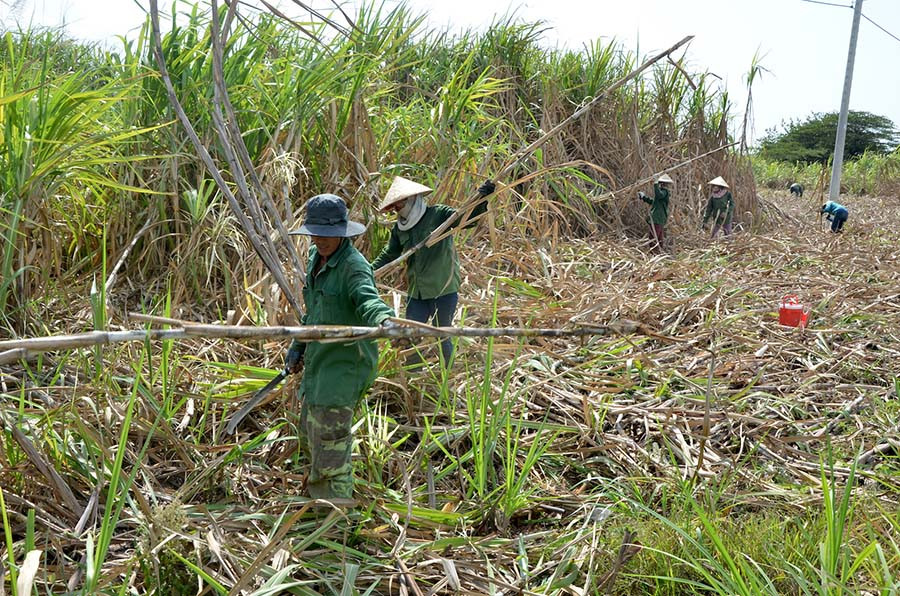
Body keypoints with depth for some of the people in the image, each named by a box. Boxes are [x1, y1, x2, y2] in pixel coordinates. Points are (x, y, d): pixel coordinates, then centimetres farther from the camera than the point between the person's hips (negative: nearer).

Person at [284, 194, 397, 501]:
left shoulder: (354, 266, -20)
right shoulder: (316, 257, 8)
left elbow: (368, 299, -41)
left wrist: (384, 319, -62)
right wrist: (297, 347, 17)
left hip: (346, 361, -10)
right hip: (320, 358, 10)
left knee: (330, 435, -8)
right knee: (310, 430, 23)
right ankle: (318, 487, 44)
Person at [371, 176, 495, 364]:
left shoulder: (439, 214, -10)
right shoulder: (399, 228, 7)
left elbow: (467, 217, -20)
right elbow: (388, 256, 14)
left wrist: (482, 201, -39)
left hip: (444, 290, -5)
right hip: (416, 293, 5)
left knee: (442, 337, 7)